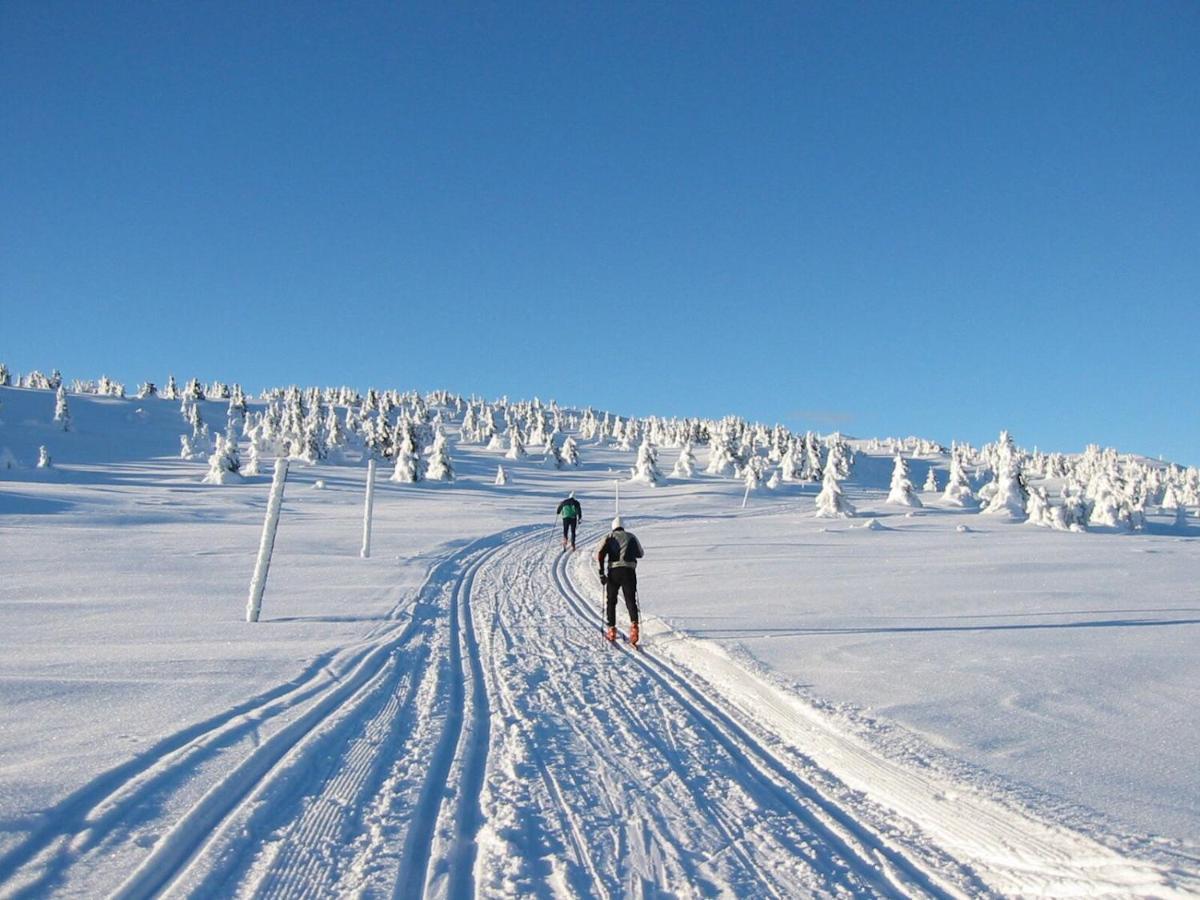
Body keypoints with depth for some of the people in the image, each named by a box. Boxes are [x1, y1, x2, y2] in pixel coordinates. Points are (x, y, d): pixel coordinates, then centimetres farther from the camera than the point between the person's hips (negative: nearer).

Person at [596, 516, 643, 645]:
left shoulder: (609, 536, 13)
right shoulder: (631, 536, 19)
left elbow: (599, 553, -3)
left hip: (614, 571, 0)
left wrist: (601, 573, -2)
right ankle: (634, 624, -28)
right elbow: (641, 554, 26)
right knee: (630, 600, -2)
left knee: (611, 601, 16)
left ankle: (612, 630, 17)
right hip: (629, 571, 0)